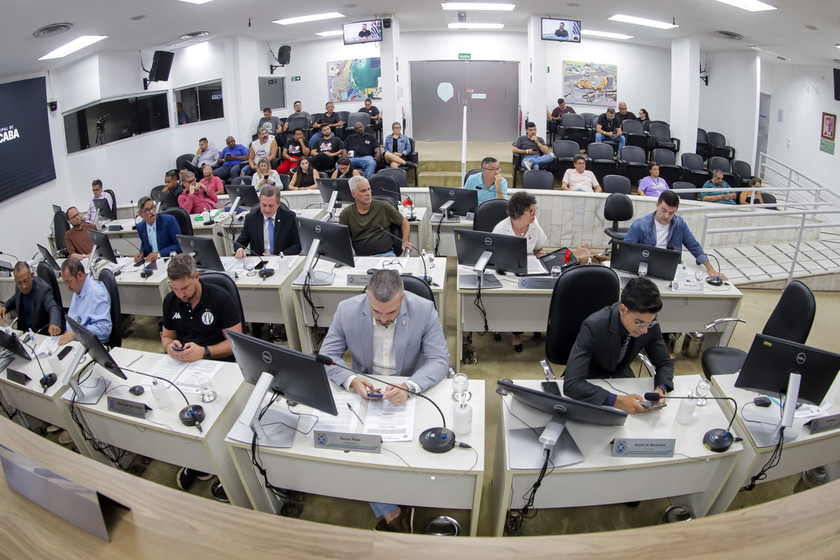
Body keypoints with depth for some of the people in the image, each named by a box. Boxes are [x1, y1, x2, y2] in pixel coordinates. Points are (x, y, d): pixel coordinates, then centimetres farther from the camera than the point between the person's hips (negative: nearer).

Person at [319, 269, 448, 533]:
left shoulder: (424, 310, -18)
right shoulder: (347, 310, -14)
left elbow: (439, 360, -16)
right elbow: (327, 356, -7)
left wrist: (409, 386, -36)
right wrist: (352, 380, -29)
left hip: (409, 393, -1)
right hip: (365, 390, 1)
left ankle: (391, 511, 3)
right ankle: (391, 514, -7)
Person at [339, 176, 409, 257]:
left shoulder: (383, 207, 9)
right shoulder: (346, 214, 7)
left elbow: (404, 222, 18)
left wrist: (405, 242, 3)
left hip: (386, 253, -1)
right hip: (361, 257, 1)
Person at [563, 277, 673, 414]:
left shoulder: (649, 322, -18)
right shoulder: (593, 326, -33)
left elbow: (665, 363, -2)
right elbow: (571, 384, -38)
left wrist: (661, 389, -24)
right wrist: (617, 401, -47)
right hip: (591, 382, -3)